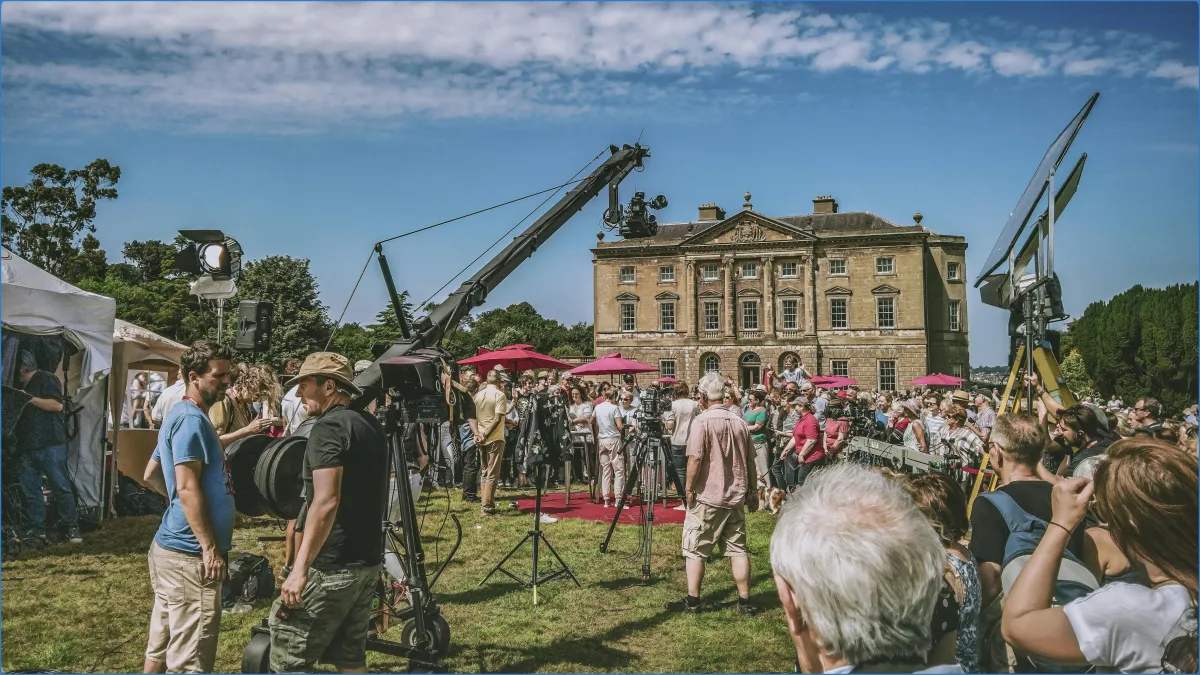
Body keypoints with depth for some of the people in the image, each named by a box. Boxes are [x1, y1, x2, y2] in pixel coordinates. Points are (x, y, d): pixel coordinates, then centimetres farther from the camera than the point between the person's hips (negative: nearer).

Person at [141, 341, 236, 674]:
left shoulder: (180, 415, 16)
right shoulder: (192, 418, -15)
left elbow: (151, 475, 24)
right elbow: (188, 488, -22)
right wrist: (210, 548, -21)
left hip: (170, 546, 10)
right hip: (190, 554, -10)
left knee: (162, 646, 18)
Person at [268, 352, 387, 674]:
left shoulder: (329, 427, -15)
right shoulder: (371, 425, 12)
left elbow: (326, 501, -25)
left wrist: (300, 568, -25)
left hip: (331, 566, -9)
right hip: (368, 561, 9)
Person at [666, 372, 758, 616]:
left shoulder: (702, 421, -12)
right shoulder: (739, 421, 5)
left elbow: (695, 459, -17)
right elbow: (750, 460, 11)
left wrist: (689, 489, -7)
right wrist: (753, 490, 20)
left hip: (706, 497, -5)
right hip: (736, 497, 6)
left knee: (695, 550, 5)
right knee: (738, 549, 10)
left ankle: (692, 601, 9)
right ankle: (745, 602, 12)